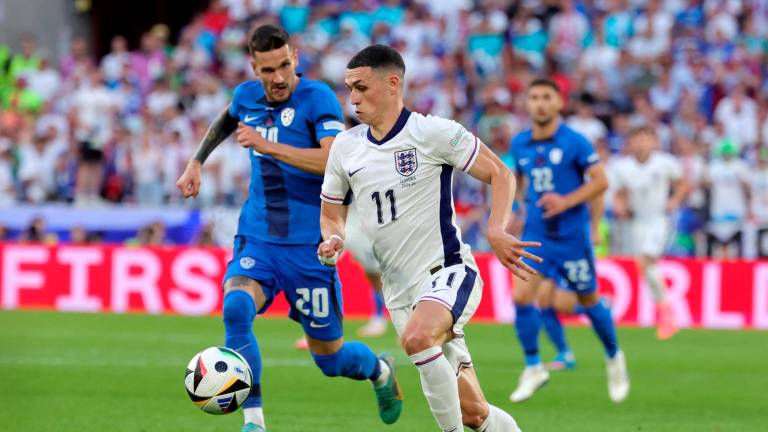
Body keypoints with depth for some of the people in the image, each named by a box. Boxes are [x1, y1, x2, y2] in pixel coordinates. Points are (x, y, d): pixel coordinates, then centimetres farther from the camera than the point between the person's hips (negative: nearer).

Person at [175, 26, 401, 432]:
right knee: (236, 307, -28)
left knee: (329, 357, 7)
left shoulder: (317, 98, -14)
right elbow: (225, 121, 31)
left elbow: (335, 161, -30)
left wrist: (268, 147, -32)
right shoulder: (246, 96, 4)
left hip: (307, 245, -4)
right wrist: (196, 162, 23)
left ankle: (380, 371, 44)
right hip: (257, 239, 4)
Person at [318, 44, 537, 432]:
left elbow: (499, 174, -5)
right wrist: (333, 240, -5)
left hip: (447, 273, -5)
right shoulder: (345, 147, 8)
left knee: (415, 337, -37)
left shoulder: (433, 132, -8)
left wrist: (496, 231, -21)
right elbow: (331, 212, 19)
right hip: (400, 292, 5)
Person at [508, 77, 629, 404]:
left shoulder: (574, 142, -11)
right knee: (521, 297, -13)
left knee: (589, 302, 9)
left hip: (571, 233, -3)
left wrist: (566, 201, -22)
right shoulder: (520, 144, 3)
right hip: (535, 233, 3)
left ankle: (614, 358, 34)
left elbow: (600, 181, -11)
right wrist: (526, 202, 10)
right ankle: (533, 368, 1)